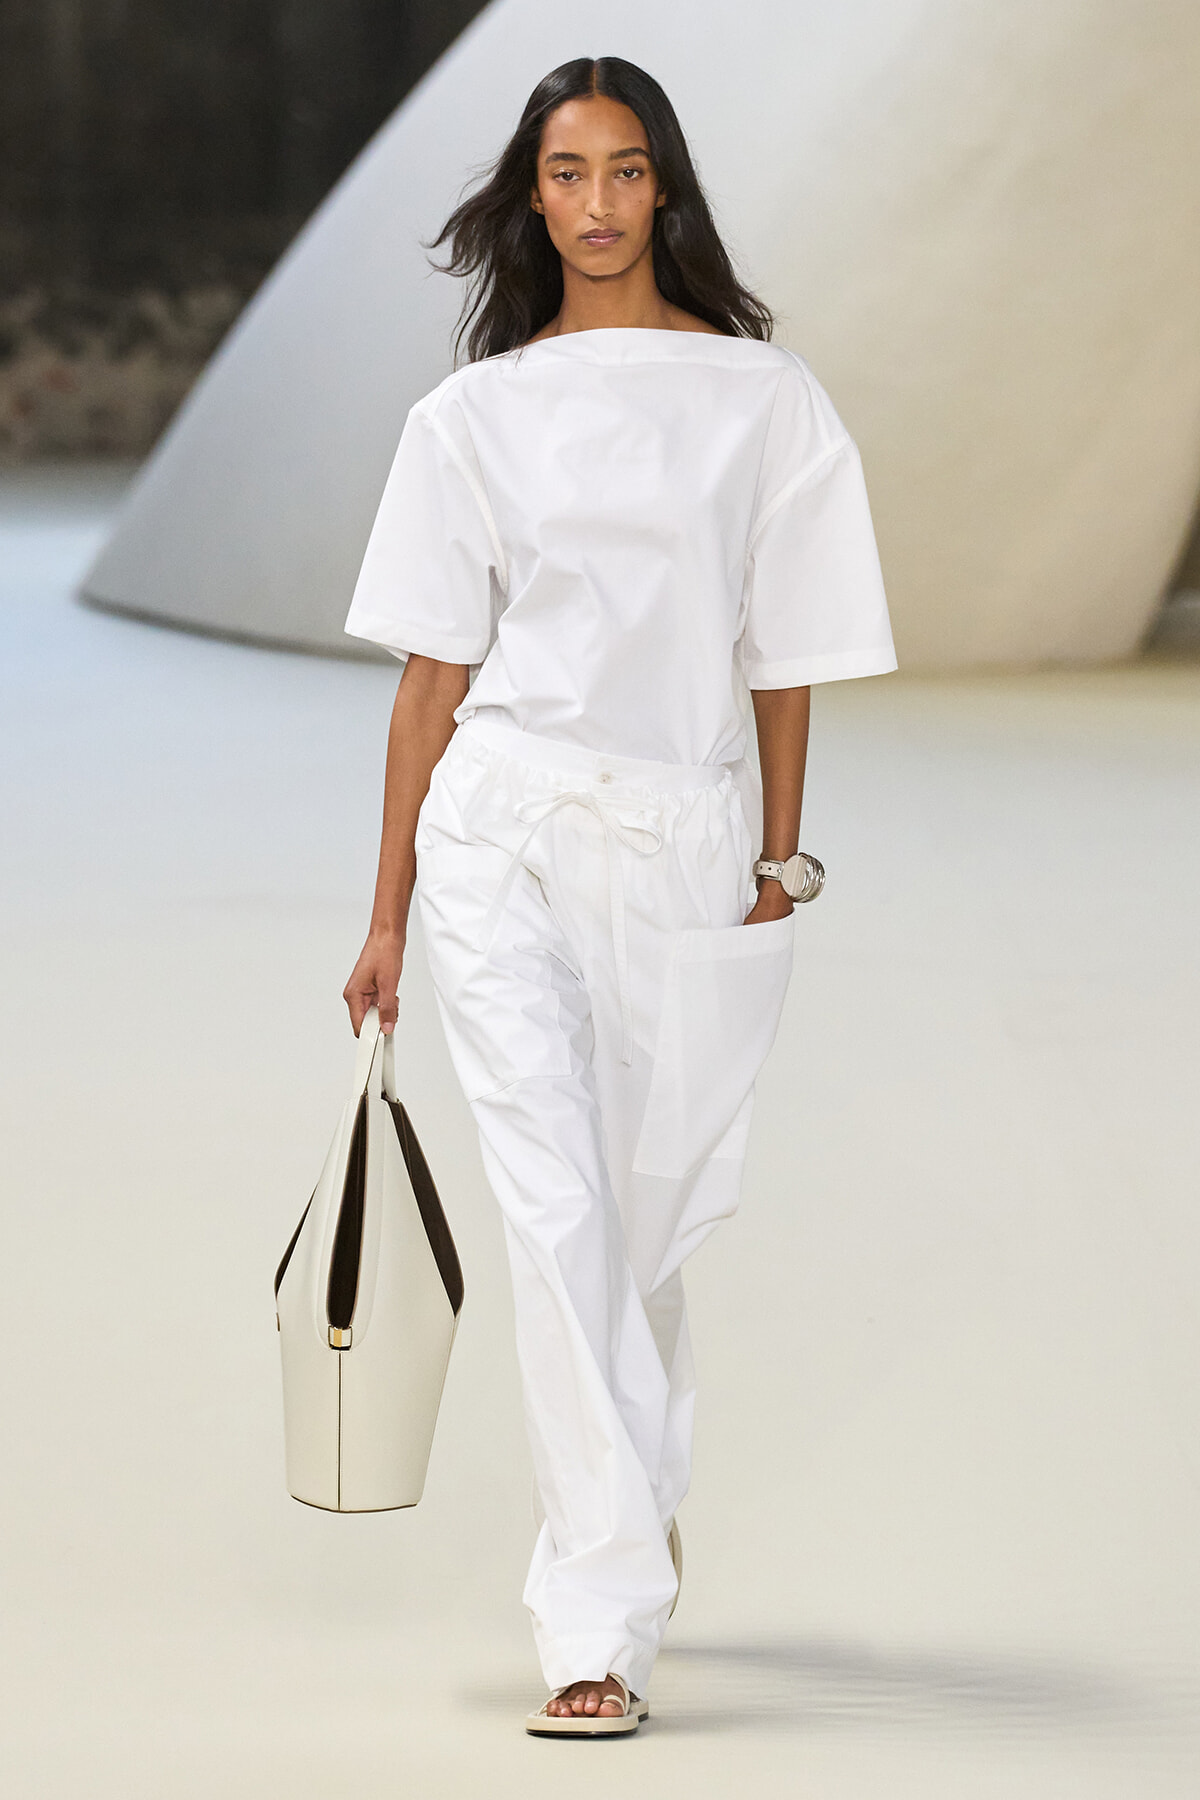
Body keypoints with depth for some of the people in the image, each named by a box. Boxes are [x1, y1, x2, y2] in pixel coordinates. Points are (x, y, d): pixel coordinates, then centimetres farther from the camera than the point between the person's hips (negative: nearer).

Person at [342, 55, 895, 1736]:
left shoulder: (765, 397, 5)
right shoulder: (476, 414, 8)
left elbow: (785, 654, 7)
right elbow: (433, 668, 8)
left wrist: (778, 863, 4)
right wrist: (389, 910, 7)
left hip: (689, 843, 1)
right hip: (507, 836, 0)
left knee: (647, 1217, 9)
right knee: (555, 1205, -11)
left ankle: (638, 1498, 38)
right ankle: (603, 1631, -12)